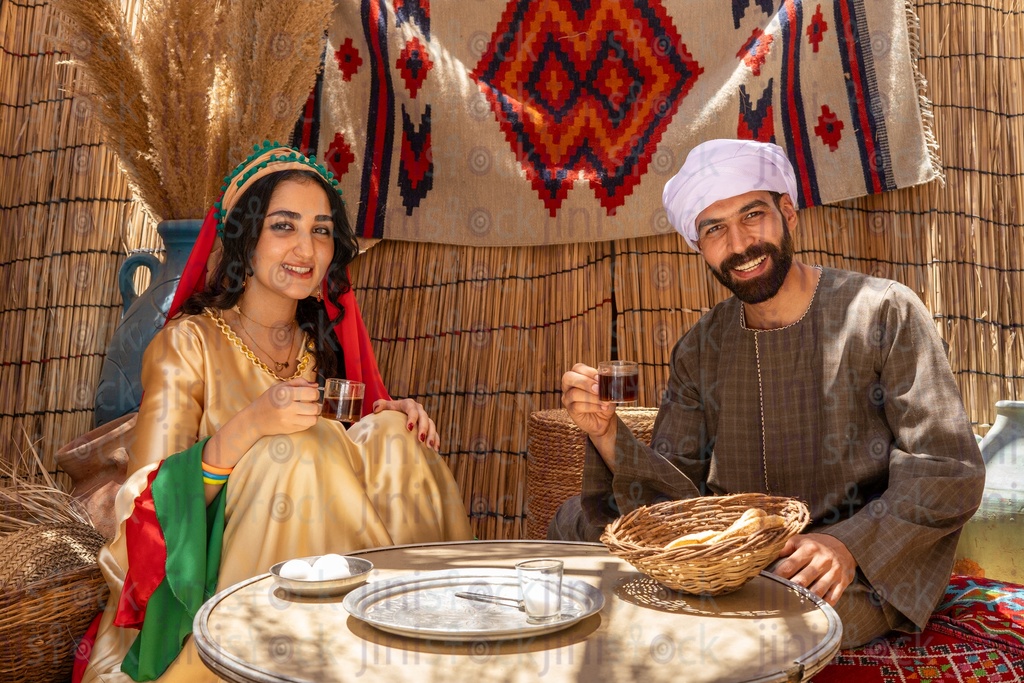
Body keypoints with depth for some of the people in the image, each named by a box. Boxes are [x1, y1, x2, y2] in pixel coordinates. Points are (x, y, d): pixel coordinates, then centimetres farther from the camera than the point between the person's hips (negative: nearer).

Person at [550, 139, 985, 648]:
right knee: (579, 521, -10)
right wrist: (607, 434, -17)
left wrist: (848, 544, -24)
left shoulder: (884, 313, -7)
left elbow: (949, 471, -9)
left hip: (863, 570, -4)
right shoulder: (699, 351, 6)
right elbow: (678, 491, 2)